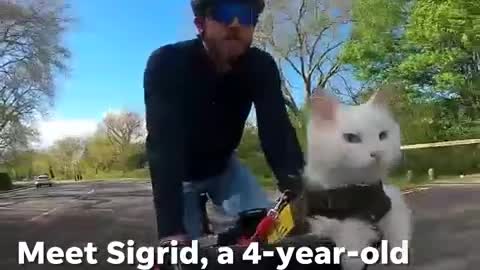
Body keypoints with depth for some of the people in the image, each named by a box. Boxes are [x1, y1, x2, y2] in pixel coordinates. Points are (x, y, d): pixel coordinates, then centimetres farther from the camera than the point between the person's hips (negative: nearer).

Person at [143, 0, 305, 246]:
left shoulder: (261, 67, -21)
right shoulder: (166, 63, -31)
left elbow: (278, 132, -31)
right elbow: (163, 144, -40)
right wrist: (171, 229, -50)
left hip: (223, 166, 3)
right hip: (179, 172, -2)